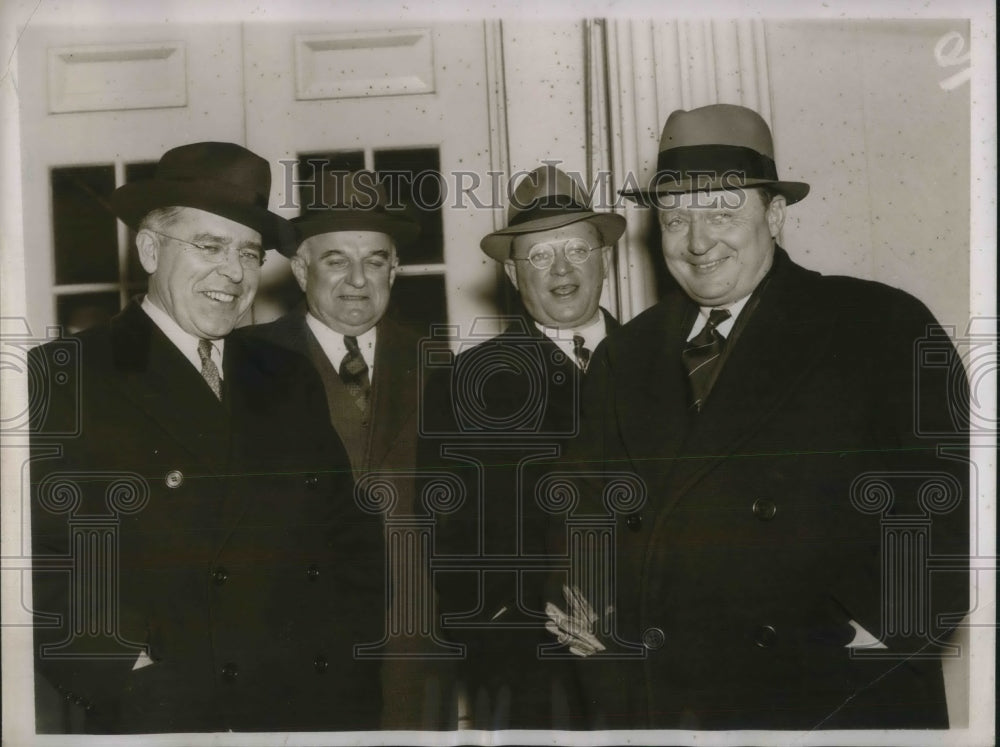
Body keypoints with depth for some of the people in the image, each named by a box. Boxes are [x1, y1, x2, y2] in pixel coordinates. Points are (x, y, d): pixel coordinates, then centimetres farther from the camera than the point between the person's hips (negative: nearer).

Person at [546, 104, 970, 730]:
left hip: (840, 702, -3)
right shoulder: (625, 358, 8)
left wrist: (885, 626, -17)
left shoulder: (884, 328, -6)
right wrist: (583, 609, -3)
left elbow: (950, 508, -8)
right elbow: (598, 522, 12)